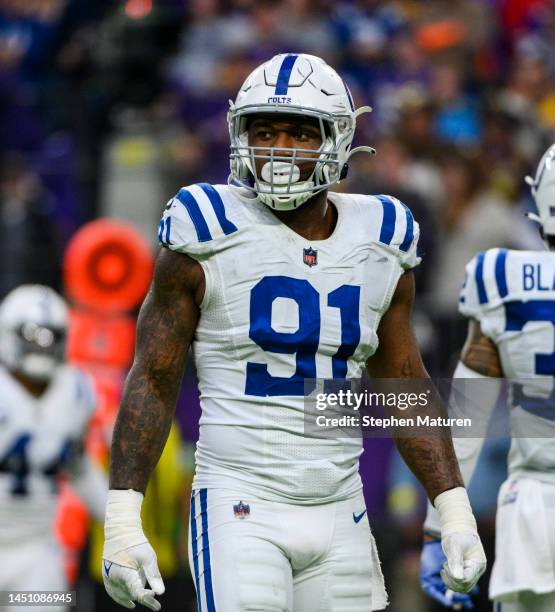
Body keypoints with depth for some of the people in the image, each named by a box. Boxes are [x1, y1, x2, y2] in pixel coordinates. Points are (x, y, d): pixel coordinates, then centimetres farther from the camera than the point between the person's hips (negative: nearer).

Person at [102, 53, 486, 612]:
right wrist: (121, 520, -8)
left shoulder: (379, 246, 7)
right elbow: (152, 381, -2)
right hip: (240, 509, -4)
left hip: (339, 513, 4)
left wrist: (455, 512, 10)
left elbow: (405, 388, 16)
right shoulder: (209, 237, -5)